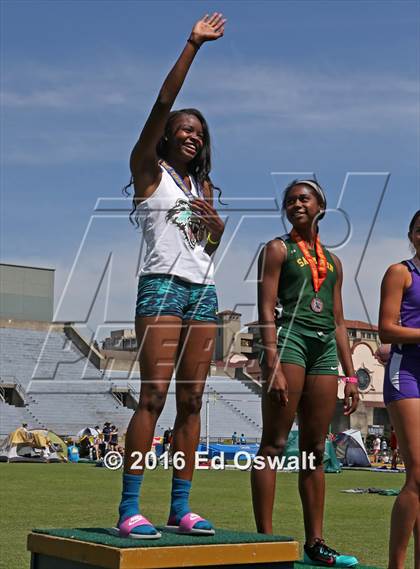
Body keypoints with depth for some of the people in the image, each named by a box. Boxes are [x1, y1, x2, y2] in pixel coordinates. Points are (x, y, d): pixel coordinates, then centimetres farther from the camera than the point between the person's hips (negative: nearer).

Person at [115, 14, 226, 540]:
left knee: (191, 400, 1)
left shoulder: (202, 184, 22)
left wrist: (213, 220, 1)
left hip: (203, 290, 6)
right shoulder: (148, 170, 5)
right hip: (162, 285, -6)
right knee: (154, 395, -14)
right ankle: (129, 510, -14)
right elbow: (163, 104, -6)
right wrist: (192, 44, -9)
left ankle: (180, 507, 3)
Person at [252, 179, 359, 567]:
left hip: (326, 347, 6)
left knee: (315, 450, 5)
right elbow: (266, 311, -4)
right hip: (289, 337, -5)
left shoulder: (332, 261, 22)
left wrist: (351, 376, 13)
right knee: (274, 444, -9)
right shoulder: (278, 249, 7)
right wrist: (272, 366, -16)